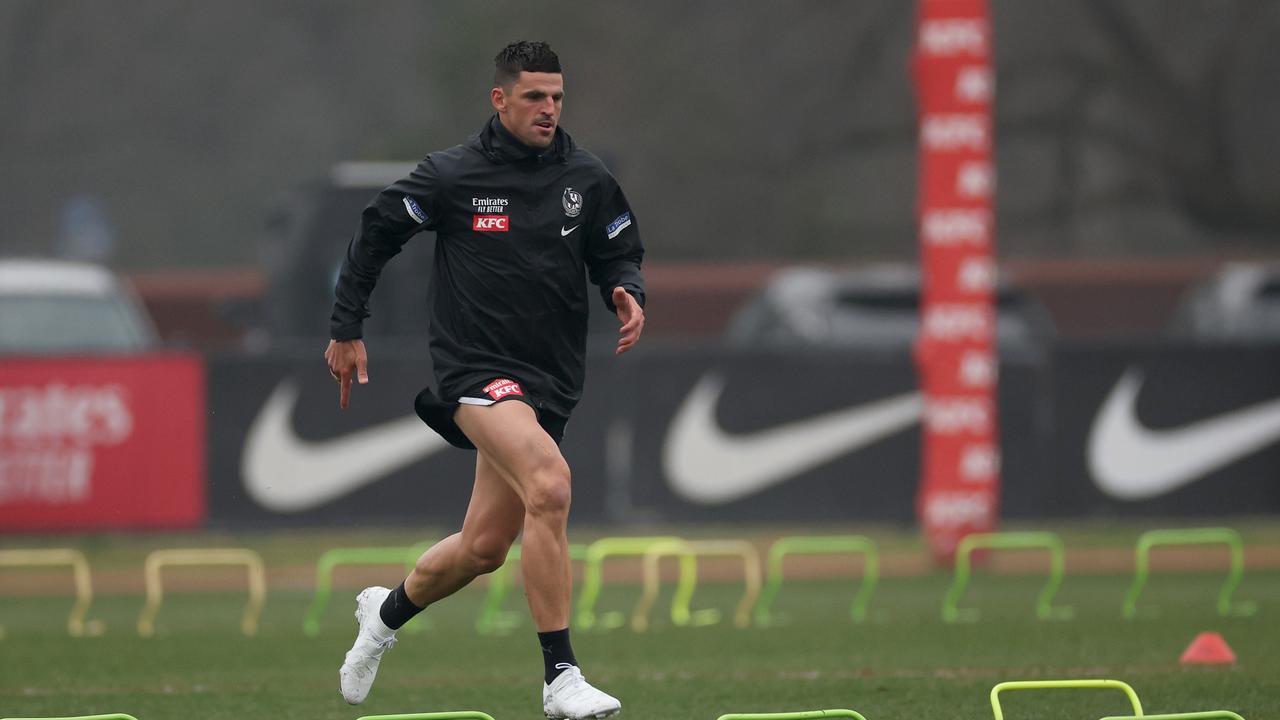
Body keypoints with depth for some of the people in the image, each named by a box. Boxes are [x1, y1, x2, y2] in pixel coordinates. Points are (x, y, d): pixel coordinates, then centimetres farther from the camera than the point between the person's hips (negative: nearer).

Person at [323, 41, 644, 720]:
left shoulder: (587, 179, 5)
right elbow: (374, 232, 6)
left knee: (484, 547, 9)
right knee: (549, 484, -30)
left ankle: (387, 612, 43)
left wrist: (628, 294, -7)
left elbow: (619, 253, 16)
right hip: (474, 366, -5)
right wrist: (346, 330, 7)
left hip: (550, 377, 5)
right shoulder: (452, 174, -5)